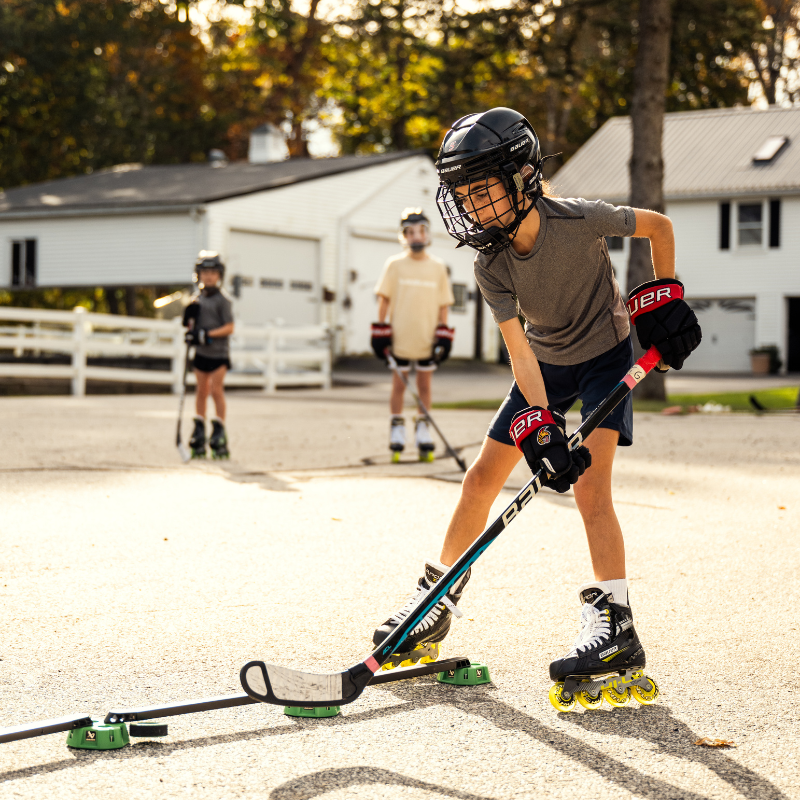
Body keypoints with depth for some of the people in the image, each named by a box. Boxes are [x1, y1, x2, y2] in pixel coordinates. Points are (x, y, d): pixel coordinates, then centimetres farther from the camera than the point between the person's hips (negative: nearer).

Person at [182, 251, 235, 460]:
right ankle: (199, 432, 13)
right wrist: (189, 318, -4)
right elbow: (191, 325, 18)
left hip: (218, 351, -5)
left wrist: (208, 334, -22)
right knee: (201, 390, 8)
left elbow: (229, 327, -12)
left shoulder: (222, 299, -7)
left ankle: (219, 433, -6)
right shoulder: (197, 299, 11)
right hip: (201, 352, 6)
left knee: (216, 389, -10)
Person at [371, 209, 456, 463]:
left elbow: (443, 304, 7)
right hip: (399, 338, -1)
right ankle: (397, 432, 12)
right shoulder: (395, 265, 0)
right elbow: (384, 299, 1)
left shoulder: (438, 268, 4)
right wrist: (381, 332, -5)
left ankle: (422, 432, 16)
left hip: (427, 339, 1)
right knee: (398, 385, 4)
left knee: (424, 386, 7)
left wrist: (443, 336, 1)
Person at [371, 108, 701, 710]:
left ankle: (616, 628, -24)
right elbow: (520, 350, -22)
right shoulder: (491, 265, -18)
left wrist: (663, 296, -11)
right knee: (482, 478, 2)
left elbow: (658, 226, -7)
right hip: (544, 367, 4)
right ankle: (438, 602, 18)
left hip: (605, 354, -4)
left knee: (590, 482, -21)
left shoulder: (578, 220, -26)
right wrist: (540, 425, -33)